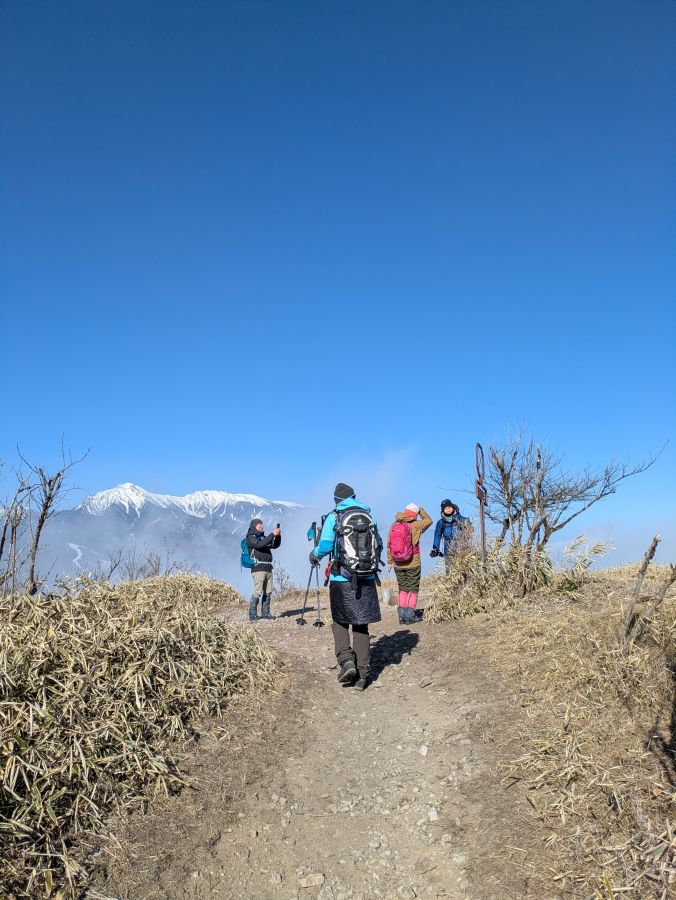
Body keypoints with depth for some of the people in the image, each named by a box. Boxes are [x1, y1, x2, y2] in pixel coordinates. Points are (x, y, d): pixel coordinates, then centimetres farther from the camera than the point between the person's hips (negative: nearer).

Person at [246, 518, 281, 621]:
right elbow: (260, 544, -17)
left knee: (268, 592, 3)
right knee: (257, 592, -12)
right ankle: (252, 615, -8)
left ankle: (265, 613, 10)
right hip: (258, 569, -7)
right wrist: (272, 534, -19)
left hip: (268, 568, 7)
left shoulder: (264, 537, 21)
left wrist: (278, 536, -1)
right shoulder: (251, 538, 0)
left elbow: (275, 545, 16)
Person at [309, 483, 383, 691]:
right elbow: (379, 546, 13)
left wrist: (314, 555, 12)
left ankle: (346, 660, -6)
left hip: (342, 579, -3)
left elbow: (325, 546, -9)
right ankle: (362, 674, 9)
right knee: (361, 627, 11)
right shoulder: (369, 517, 9)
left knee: (340, 622, 14)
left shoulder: (334, 517, -3)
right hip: (367, 579, 3)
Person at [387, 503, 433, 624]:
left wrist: (389, 560, 10)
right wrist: (421, 510, 19)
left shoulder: (394, 525, -2)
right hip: (413, 564, -4)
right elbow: (429, 520, 7)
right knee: (413, 589, 9)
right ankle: (409, 616, 7)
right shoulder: (415, 526, -12)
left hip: (398, 564, 4)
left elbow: (389, 544, 2)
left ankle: (402, 616, 12)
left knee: (403, 589, 15)